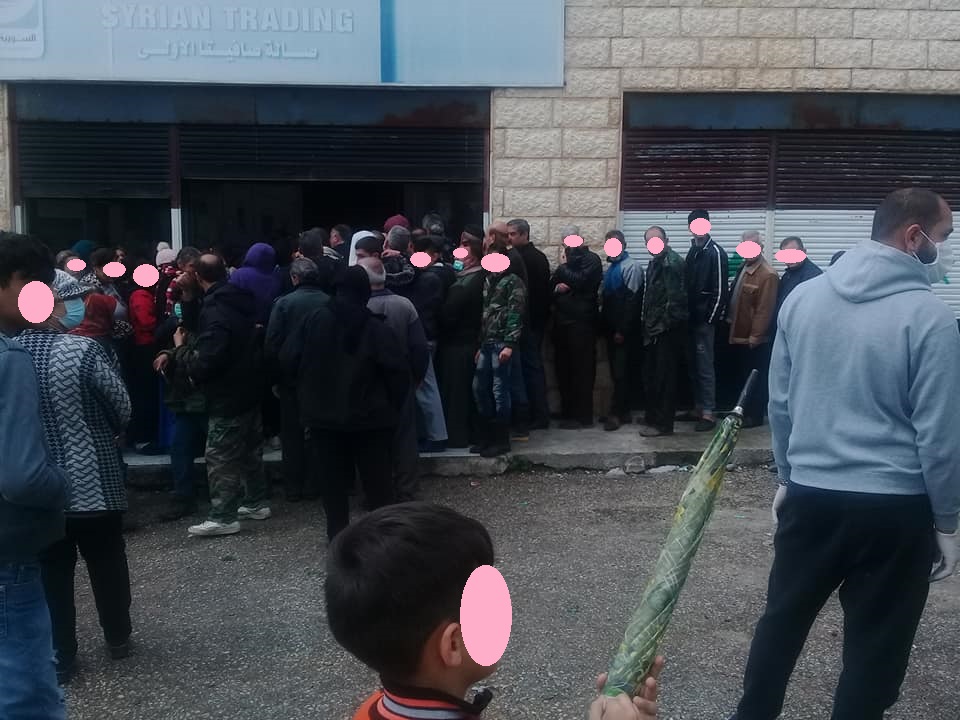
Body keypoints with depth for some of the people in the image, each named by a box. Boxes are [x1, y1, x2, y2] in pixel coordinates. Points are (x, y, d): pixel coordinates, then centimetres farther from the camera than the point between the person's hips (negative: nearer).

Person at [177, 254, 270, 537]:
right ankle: (256, 502, 29)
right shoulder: (237, 301, 8)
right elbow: (198, 326, 15)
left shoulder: (215, 312, -22)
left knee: (221, 458, -3)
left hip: (227, 399, -10)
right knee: (250, 450, 18)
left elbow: (204, 364, -25)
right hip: (248, 391, 10)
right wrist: (189, 298, 5)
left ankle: (222, 517, 1)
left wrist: (182, 350, -7)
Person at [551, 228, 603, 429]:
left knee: (582, 369, -4)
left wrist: (564, 267, -1)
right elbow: (550, 287, 17)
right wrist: (557, 288, -5)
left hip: (582, 322, -7)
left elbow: (580, 281, -16)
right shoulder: (567, 261, 20)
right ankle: (567, 412, 16)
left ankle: (582, 416, 0)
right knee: (564, 369, 7)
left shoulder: (591, 260, -1)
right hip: (562, 322, 7)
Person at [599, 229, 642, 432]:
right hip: (611, 328, 8)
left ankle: (616, 413, -4)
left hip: (622, 330, -8)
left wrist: (622, 330, -17)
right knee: (617, 371, 10)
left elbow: (631, 300, -14)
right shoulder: (611, 268, 16)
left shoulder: (631, 267, -8)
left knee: (620, 372, -6)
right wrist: (604, 324, 11)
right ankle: (623, 411, 16)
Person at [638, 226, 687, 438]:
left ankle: (663, 423, 3)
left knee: (663, 376, -4)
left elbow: (676, 297, -19)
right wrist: (647, 325, 14)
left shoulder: (672, 262, -13)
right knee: (651, 375, 15)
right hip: (654, 329, 9)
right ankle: (653, 415, 27)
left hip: (667, 329, -9)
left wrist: (663, 324, -16)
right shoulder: (655, 262, 15)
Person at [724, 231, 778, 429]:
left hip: (753, 339, -8)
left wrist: (754, 336, -18)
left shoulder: (768, 275, -18)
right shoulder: (743, 268, 10)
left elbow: (764, 310, -19)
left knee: (755, 378, 3)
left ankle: (755, 416, 13)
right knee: (741, 376, 17)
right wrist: (729, 317, 14)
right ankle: (743, 411, 29)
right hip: (738, 335, 8)